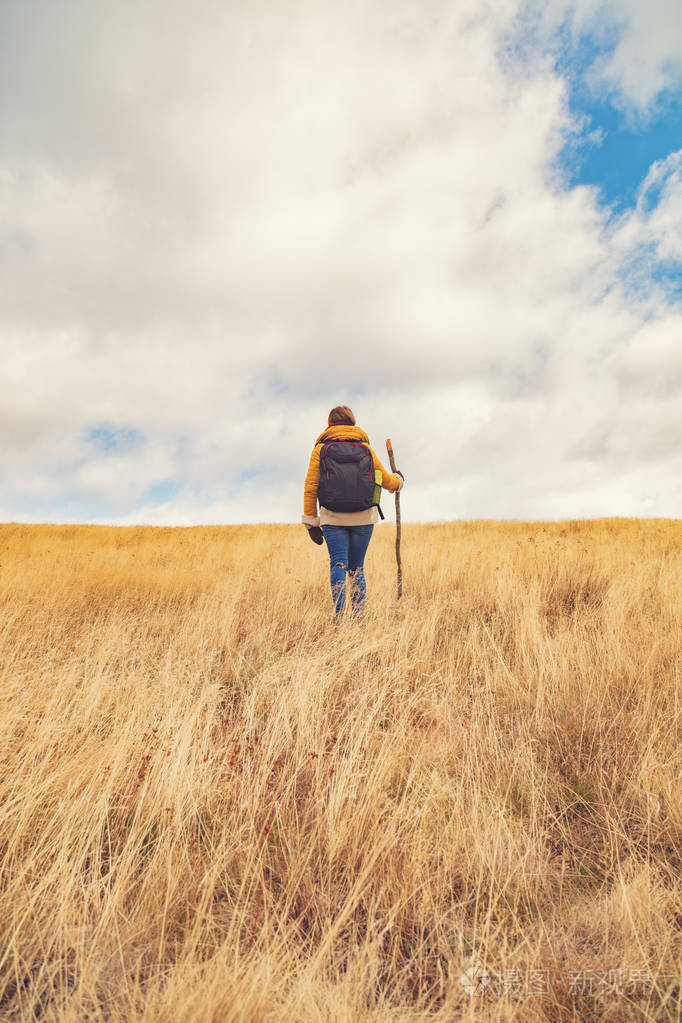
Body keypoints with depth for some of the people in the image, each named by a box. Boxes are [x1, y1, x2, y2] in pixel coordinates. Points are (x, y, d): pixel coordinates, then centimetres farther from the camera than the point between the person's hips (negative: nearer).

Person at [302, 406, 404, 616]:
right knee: (357, 567, 12)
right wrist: (398, 481, 38)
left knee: (338, 565, -3)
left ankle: (339, 612, -17)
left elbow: (310, 487, 0)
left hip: (333, 518, -1)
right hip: (363, 517, 2)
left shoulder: (321, 448, 6)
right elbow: (386, 480, 14)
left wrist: (311, 522, 4)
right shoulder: (365, 447, 10)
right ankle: (358, 614, 10)